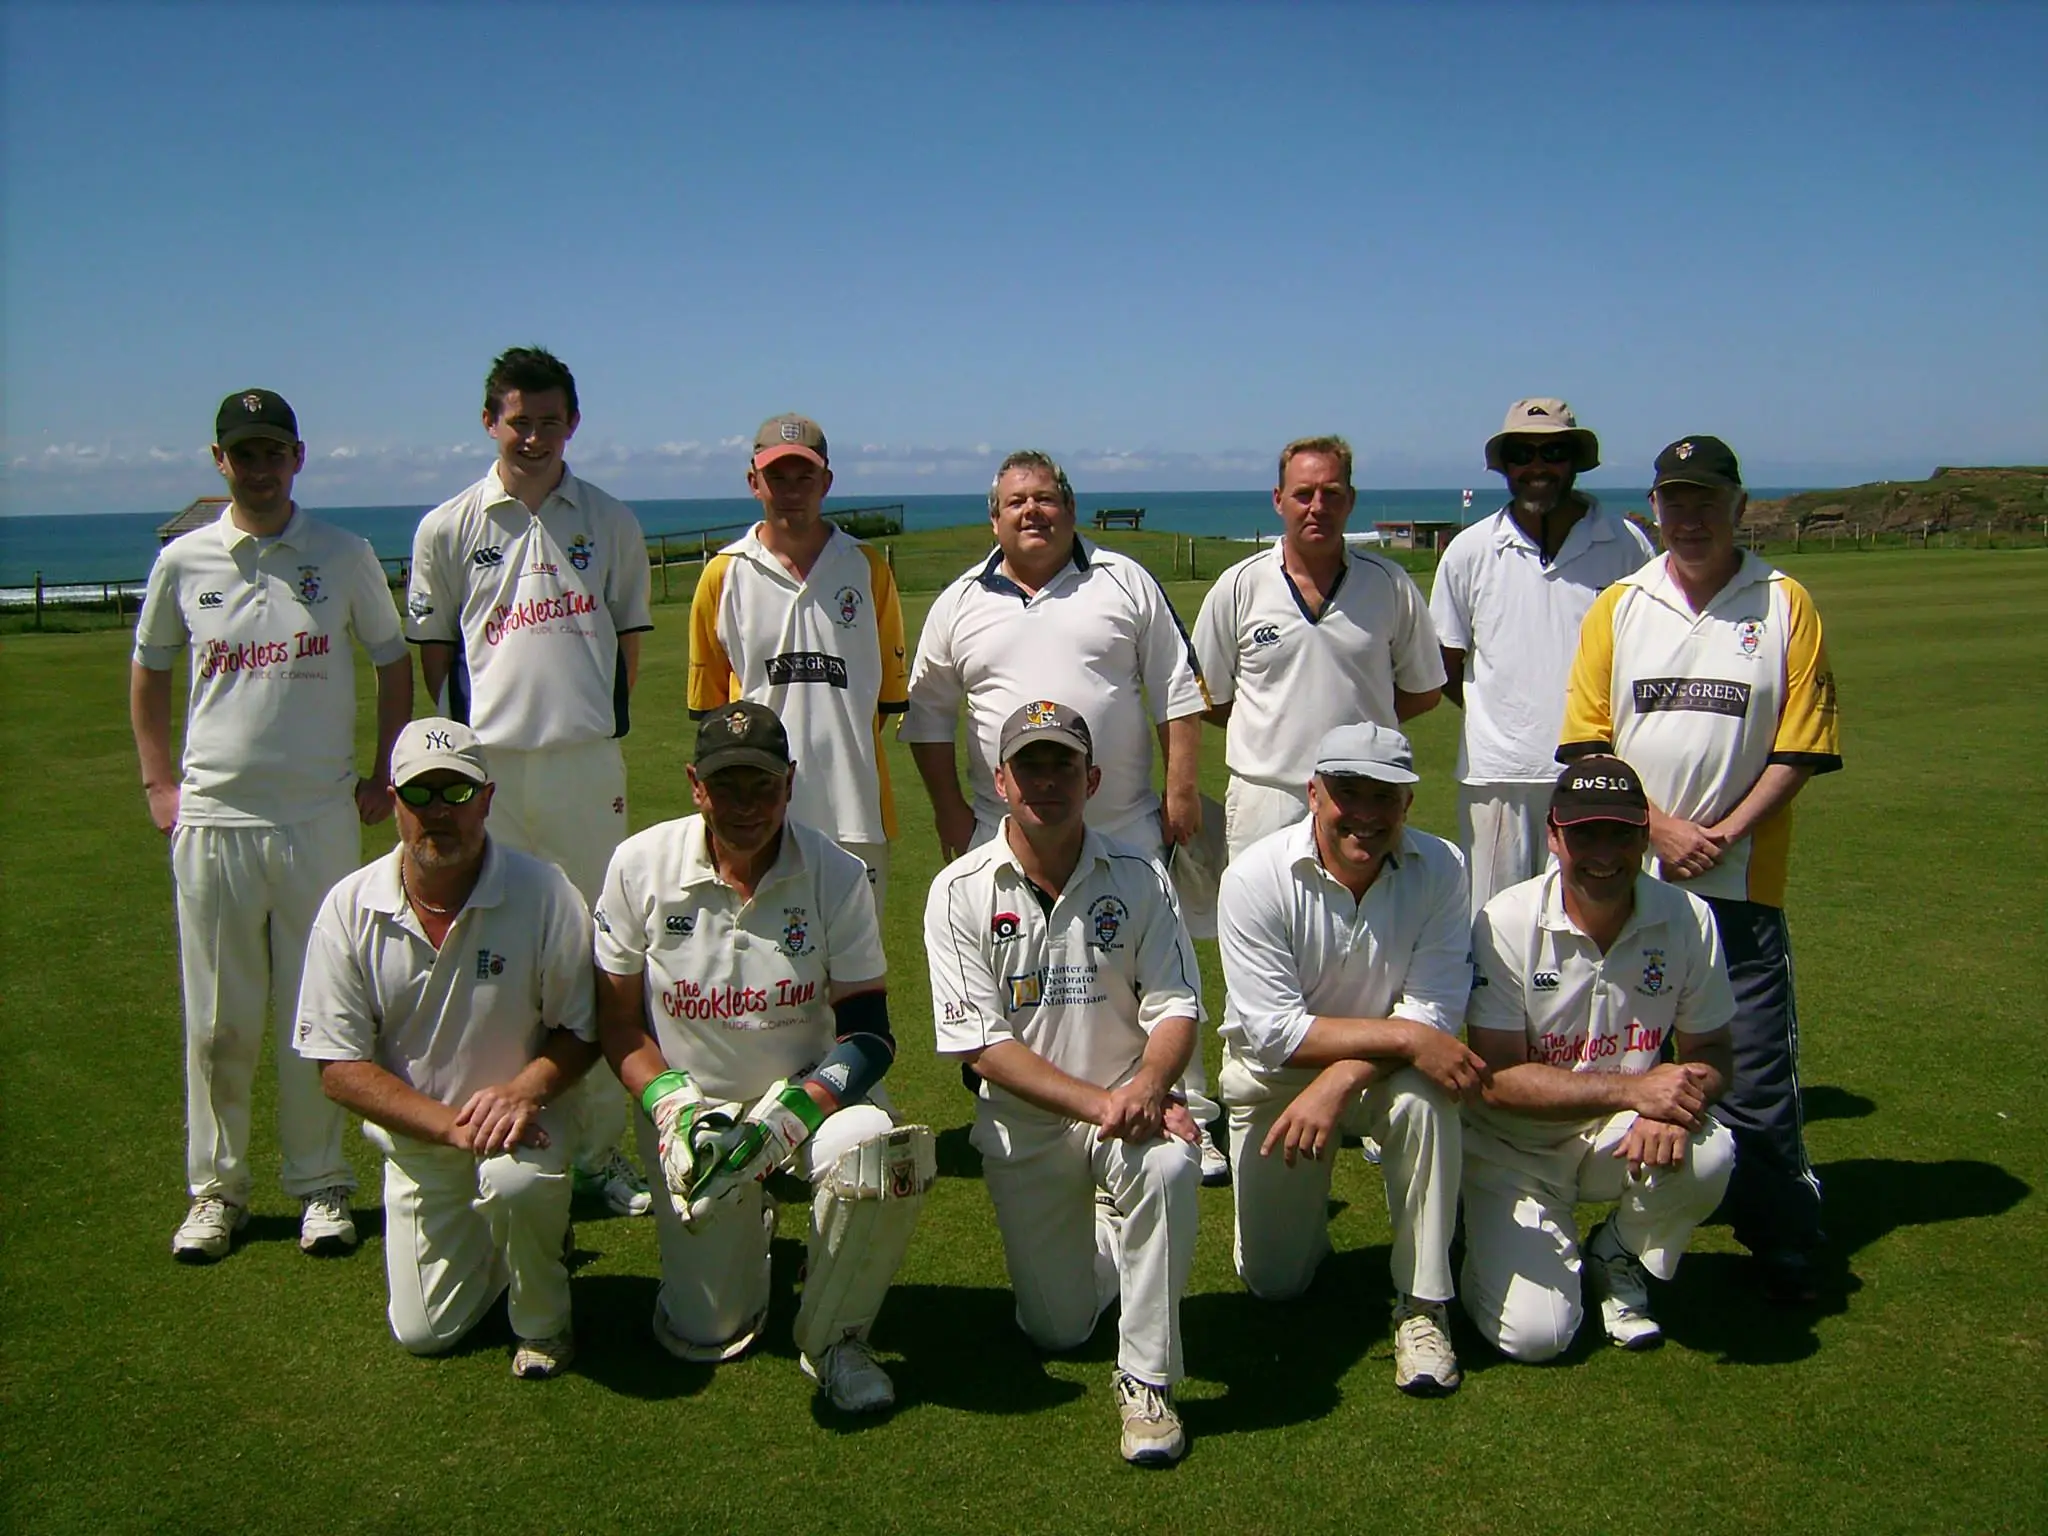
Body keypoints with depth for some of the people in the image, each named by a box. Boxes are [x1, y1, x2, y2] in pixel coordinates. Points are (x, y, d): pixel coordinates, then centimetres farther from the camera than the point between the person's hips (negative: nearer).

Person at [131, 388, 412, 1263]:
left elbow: (392, 663, 11)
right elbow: (149, 672, 17)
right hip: (212, 821, 1)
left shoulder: (344, 556, 3)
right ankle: (216, 1188, 21)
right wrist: (157, 783, 9)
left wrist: (383, 778, 5)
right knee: (216, 1021, 7)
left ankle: (320, 1186, 18)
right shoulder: (183, 562, 5)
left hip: (321, 819, -1)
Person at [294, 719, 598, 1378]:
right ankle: (526, 1227, 33)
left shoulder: (543, 894, -16)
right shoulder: (350, 908, -10)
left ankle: (543, 1320, -4)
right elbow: (339, 1067, -10)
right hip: (415, 1136, 3)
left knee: (516, 1180, -36)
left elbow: (582, 1031, -7)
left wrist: (522, 1091, -27)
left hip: (518, 1121, -3)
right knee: (426, 1332, 3)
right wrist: (454, 1125, -22)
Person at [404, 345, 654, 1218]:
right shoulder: (446, 530, 5)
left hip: (586, 767, 1)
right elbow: (434, 657, 10)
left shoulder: (611, 524, 8)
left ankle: (601, 1149, 16)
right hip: (486, 769, -1)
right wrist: (465, 749, 6)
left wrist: (596, 734, 9)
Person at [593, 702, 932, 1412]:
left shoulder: (837, 876, -12)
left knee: (878, 1152, -35)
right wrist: (673, 1109, -19)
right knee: (704, 1338, -2)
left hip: (812, 1089, 0)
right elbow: (618, 1022, -2)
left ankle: (833, 1337, -6)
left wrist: (781, 1120, -26)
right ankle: (745, 1231, 35)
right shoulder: (640, 866, -10)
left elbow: (869, 1034, -12)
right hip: (693, 1097, 1)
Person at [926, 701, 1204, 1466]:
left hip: (1130, 1099, 0)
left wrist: (1149, 1082, -28)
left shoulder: (1138, 877, -4)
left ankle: (1147, 1377, -15)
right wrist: (1096, 1103, -24)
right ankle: (1093, 1239, 40)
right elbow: (982, 1043, -13)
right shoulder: (960, 892, -8)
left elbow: (1176, 1007, -6)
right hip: (1025, 1123, 0)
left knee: (1167, 1166, -35)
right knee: (1057, 1328, 5)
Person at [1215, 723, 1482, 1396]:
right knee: (1272, 1280, 1)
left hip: (1384, 1071, 1)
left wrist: (1338, 1083, -35)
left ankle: (1422, 1305, -16)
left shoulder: (1440, 869, -18)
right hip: (1274, 1075, 0)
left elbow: (1434, 1014, -22)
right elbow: (1274, 1032, -27)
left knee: (1426, 1097, -35)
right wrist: (1402, 1036, -34)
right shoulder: (1256, 878, -24)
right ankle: (1299, 1210, 38)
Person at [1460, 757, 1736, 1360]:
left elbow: (1710, 1050, -2)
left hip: (1622, 1137, 3)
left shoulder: (1687, 919, -9)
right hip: (1516, 1147, -3)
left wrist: (1671, 1107, -26)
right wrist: (1632, 1089, -30)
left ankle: (1618, 1257, 3)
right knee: (1533, 1335, -18)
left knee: (1708, 1154, -31)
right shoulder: (1506, 924, -18)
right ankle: (1503, 1246, 19)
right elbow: (1497, 1079, -20)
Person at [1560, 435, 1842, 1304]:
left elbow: (1802, 745, -1)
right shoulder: (1618, 606, 7)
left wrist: (1725, 832, -10)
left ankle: (1784, 1250, 13)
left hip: (1740, 882, -2)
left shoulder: (1784, 604, 2)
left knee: (1754, 1071, -2)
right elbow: (1587, 741, 2)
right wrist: (1658, 826, -9)